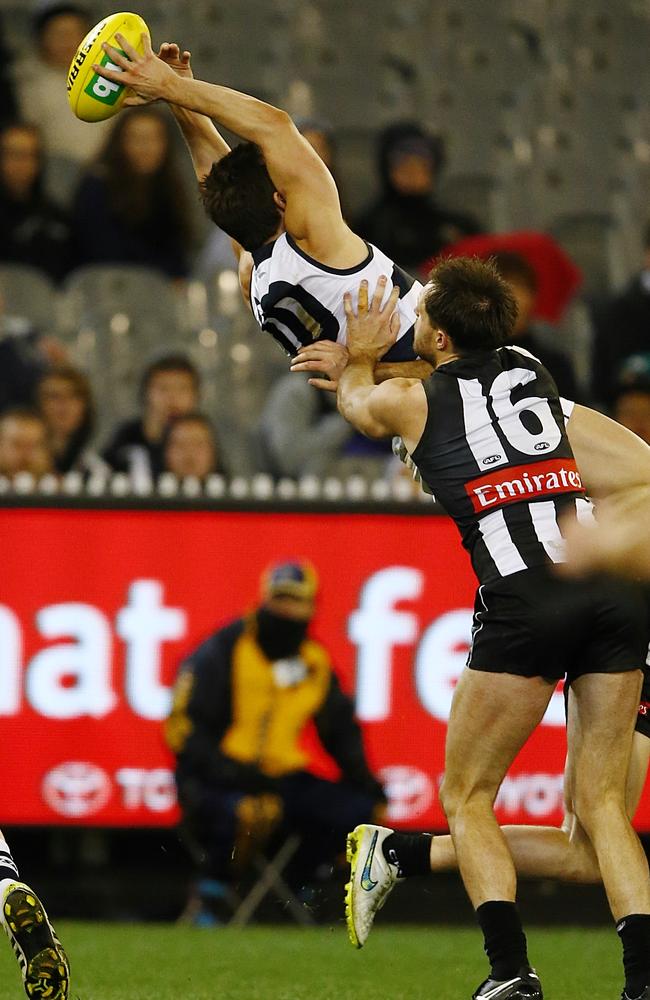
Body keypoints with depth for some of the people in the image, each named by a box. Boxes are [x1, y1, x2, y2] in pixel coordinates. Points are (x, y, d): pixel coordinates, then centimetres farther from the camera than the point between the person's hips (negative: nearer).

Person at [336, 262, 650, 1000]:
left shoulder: (409, 400, 11)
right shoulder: (533, 375, 23)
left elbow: (354, 400, 36)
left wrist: (360, 356, 58)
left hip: (526, 596, -4)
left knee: (466, 796, 9)